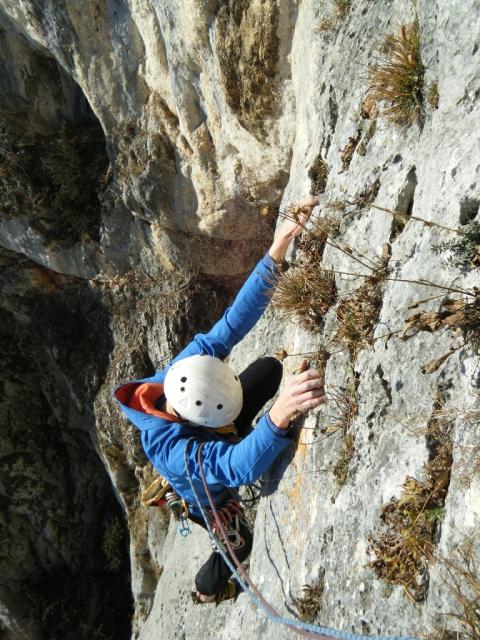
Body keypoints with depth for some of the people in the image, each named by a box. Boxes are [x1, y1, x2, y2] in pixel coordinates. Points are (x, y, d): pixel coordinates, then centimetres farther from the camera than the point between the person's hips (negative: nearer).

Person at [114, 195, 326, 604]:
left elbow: (234, 319, -41)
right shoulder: (166, 447, -50)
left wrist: (278, 249, -52)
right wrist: (278, 416, -83)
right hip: (209, 495, -4)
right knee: (239, 545, 21)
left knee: (271, 368, -6)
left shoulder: (191, 365, -36)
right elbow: (238, 467, -63)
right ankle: (208, 589, 55)